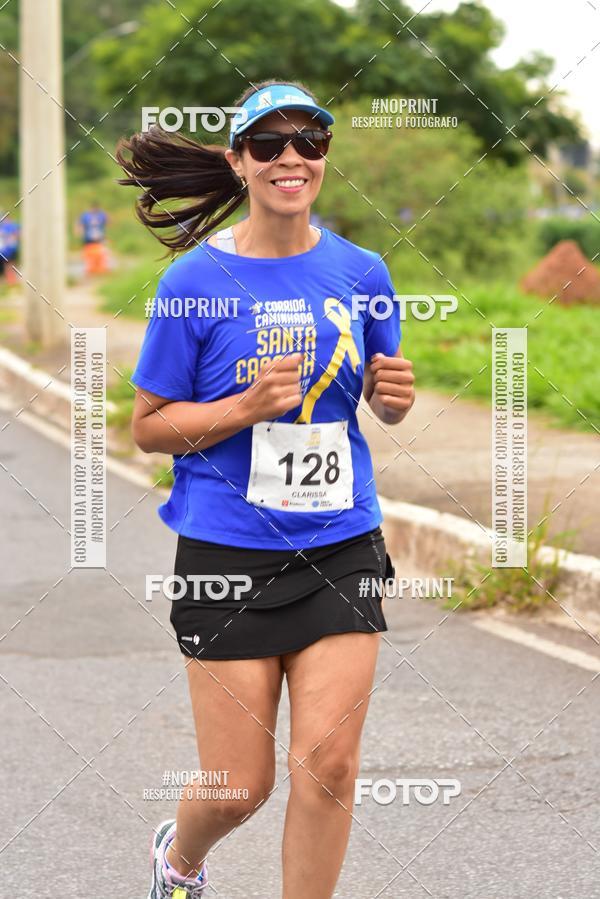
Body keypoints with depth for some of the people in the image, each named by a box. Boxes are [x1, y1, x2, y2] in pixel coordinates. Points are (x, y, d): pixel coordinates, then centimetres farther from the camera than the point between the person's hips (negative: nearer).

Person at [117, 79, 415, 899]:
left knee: (329, 765, -4)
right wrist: (249, 407, -18)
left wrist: (393, 394, -7)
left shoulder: (360, 272, 3)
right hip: (228, 552, -2)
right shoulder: (195, 279, -7)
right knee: (239, 789, 4)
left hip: (340, 546, 3)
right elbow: (149, 427, -3)